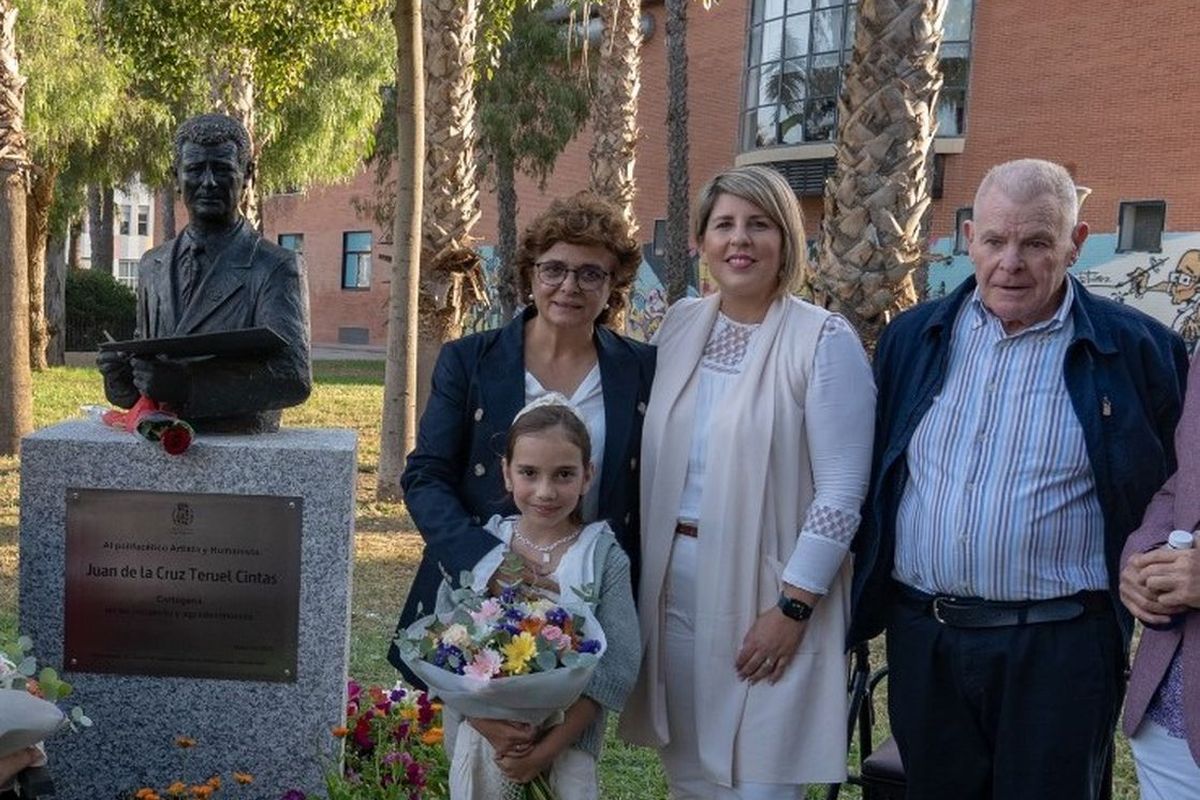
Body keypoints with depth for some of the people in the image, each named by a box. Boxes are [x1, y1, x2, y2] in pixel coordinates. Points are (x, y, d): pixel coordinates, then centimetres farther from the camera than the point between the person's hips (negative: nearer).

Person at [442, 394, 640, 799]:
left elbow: (618, 665, -11)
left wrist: (548, 748, -15)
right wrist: (487, 724, -16)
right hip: (479, 738, 2)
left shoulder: (604, 559, -7)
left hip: (567, 743, -1)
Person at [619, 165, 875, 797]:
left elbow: (841, 492, -13)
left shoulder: (824, 340, -11)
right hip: (673, 578, 5)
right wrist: (645, 571, 10)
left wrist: (793, 607, -15)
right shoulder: (681, 324, 6)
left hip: (765, 590, -5)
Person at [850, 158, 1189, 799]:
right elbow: (871, 475, 12)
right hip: (921, 637, 4)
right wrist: (863, 598, 10)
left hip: (1058, 648, -3)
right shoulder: (912, 337, 5)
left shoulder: (1135, 349, -4)